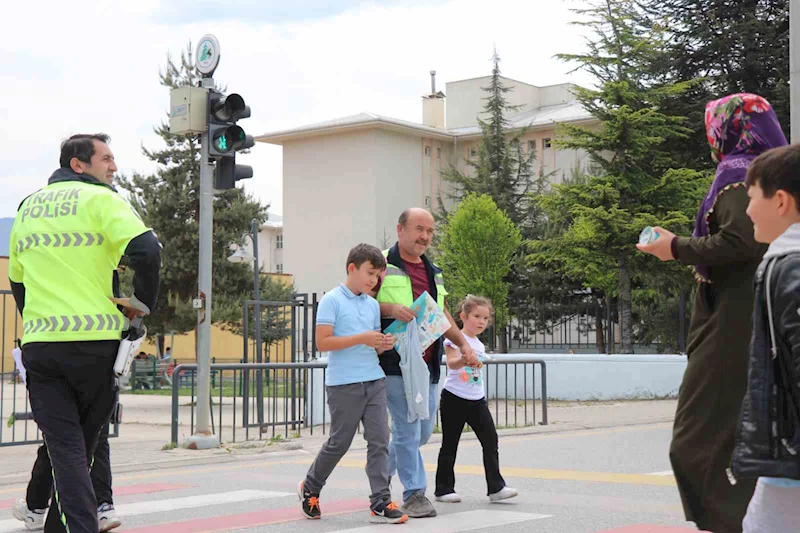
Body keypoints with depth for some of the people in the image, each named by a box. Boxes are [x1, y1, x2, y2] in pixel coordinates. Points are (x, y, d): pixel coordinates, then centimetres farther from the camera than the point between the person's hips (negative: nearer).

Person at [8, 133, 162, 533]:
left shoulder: (28, 207, 16)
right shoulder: (100, 199, -3)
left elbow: (16, 278, 25)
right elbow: (146, 250, -19)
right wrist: (143, 302, -5)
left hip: (39, 345, 4)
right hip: (95, 340, -4)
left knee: (64, 446, 2)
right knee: (82, 444, 13)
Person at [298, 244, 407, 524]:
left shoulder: (373, 304, 14)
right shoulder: (331, 301, -5)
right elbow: (322, 342, -13)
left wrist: (383, 344, -1)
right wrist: (361, 338, -18)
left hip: (374, 381, 6)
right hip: (344, 384, -6)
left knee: (379, 441, -1)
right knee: (339, 442, 4)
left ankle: (381, 503, 0)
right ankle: (309, 488, 27)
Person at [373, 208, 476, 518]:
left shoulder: (433, 272, 19)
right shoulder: (382, 263, -4)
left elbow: (443, 316, 25)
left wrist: (463, 344, 14)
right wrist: (391, 309, -22)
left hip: (428, 363, 7)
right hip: (396, 362, -7)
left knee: (424, 430, 12)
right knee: (408, 429, -6)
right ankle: (414, 494, 4)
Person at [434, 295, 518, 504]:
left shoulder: (479, 345, 14)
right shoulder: (455, 339, -9)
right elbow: (452, 363, -27)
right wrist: (464, 359, -47)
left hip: (477, 400, 7)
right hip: (454, 399, -7)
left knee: (490, 439, -3)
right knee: (450, 444, 2)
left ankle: (496, 487, -2)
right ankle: (444, 489, 12)